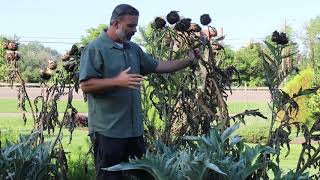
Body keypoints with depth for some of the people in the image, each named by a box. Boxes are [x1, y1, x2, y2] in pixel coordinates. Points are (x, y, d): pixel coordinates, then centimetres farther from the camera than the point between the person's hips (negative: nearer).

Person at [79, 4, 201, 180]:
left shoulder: (134, 49, 14)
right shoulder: (95, 48, -9)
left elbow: (158, 66, 20)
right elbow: (86, 85, -15)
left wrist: (189, 61, 16)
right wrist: (118, 81, -23)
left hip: (135, 128, 7)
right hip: (107, 130, -7)